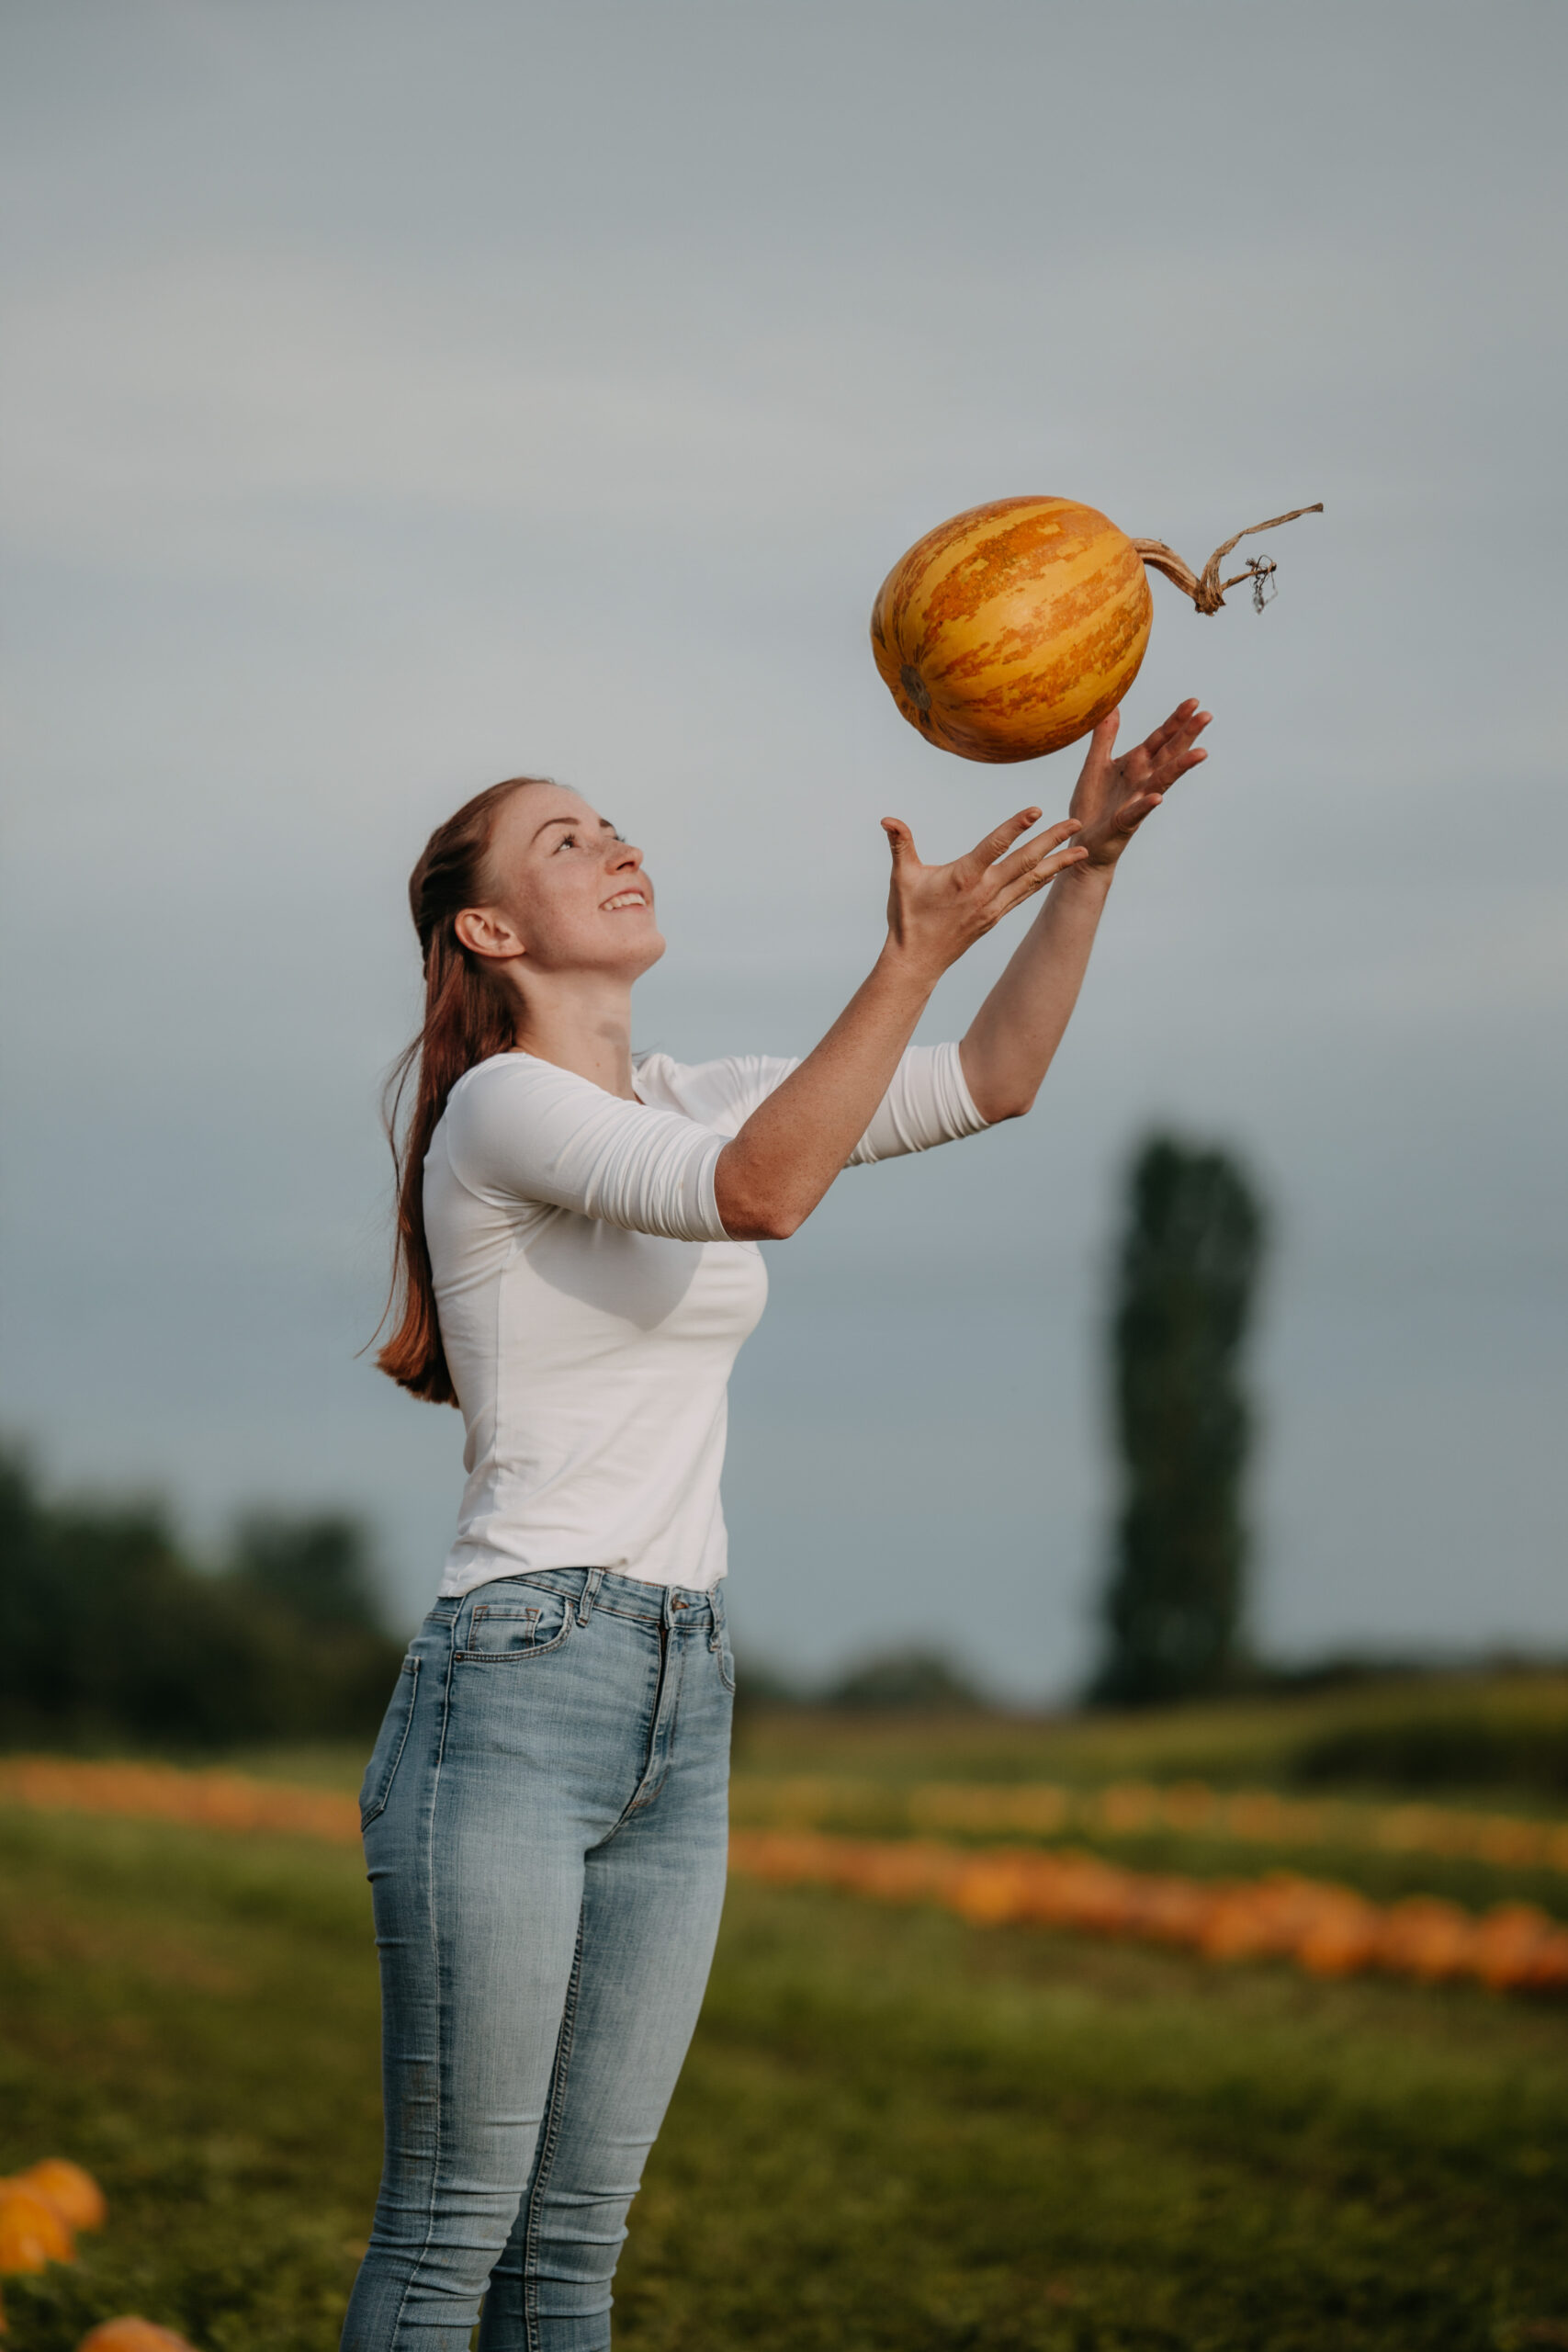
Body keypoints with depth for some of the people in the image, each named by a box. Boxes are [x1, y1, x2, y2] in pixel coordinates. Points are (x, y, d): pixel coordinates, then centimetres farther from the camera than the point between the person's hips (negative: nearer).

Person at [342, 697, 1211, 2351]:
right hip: (510, 1697, -8)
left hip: (681, 1715, 8)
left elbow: (990, 1085, 12)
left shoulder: (688, 1100, 16)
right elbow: (755, 1196, -26)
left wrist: (1088, 861, 0)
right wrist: (913, 957, -31)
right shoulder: (499, 1104, -8)